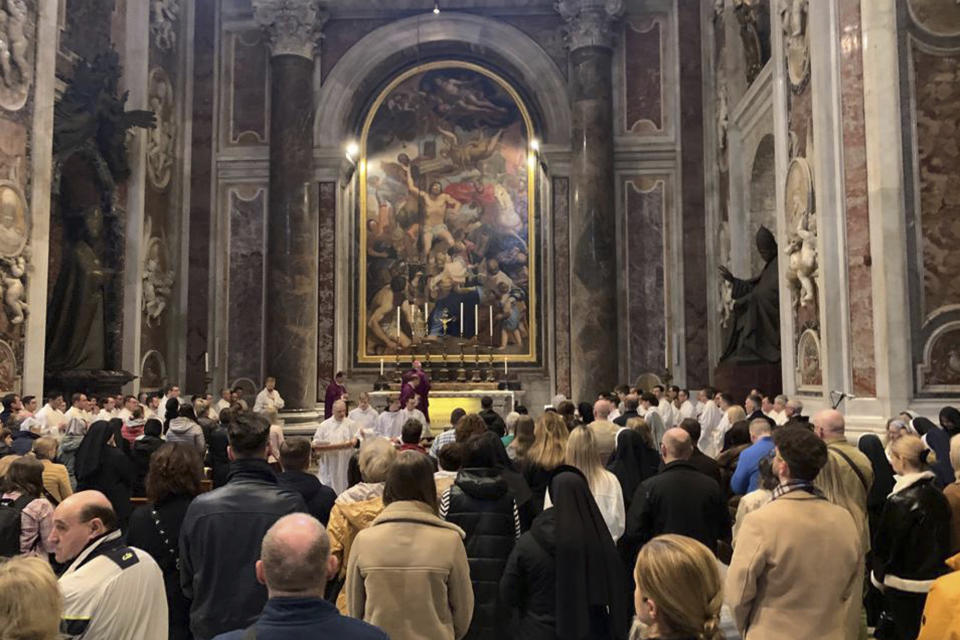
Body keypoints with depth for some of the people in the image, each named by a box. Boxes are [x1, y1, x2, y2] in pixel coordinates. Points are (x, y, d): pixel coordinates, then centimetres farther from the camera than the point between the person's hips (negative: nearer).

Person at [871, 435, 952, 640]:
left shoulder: (899, 501, -20)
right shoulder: (938, 496, 0)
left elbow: (884, 544, -14)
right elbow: (944, 539, 11)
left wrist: (878, 576, 2)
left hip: (906, 586, -7)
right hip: (936, 581, 7)